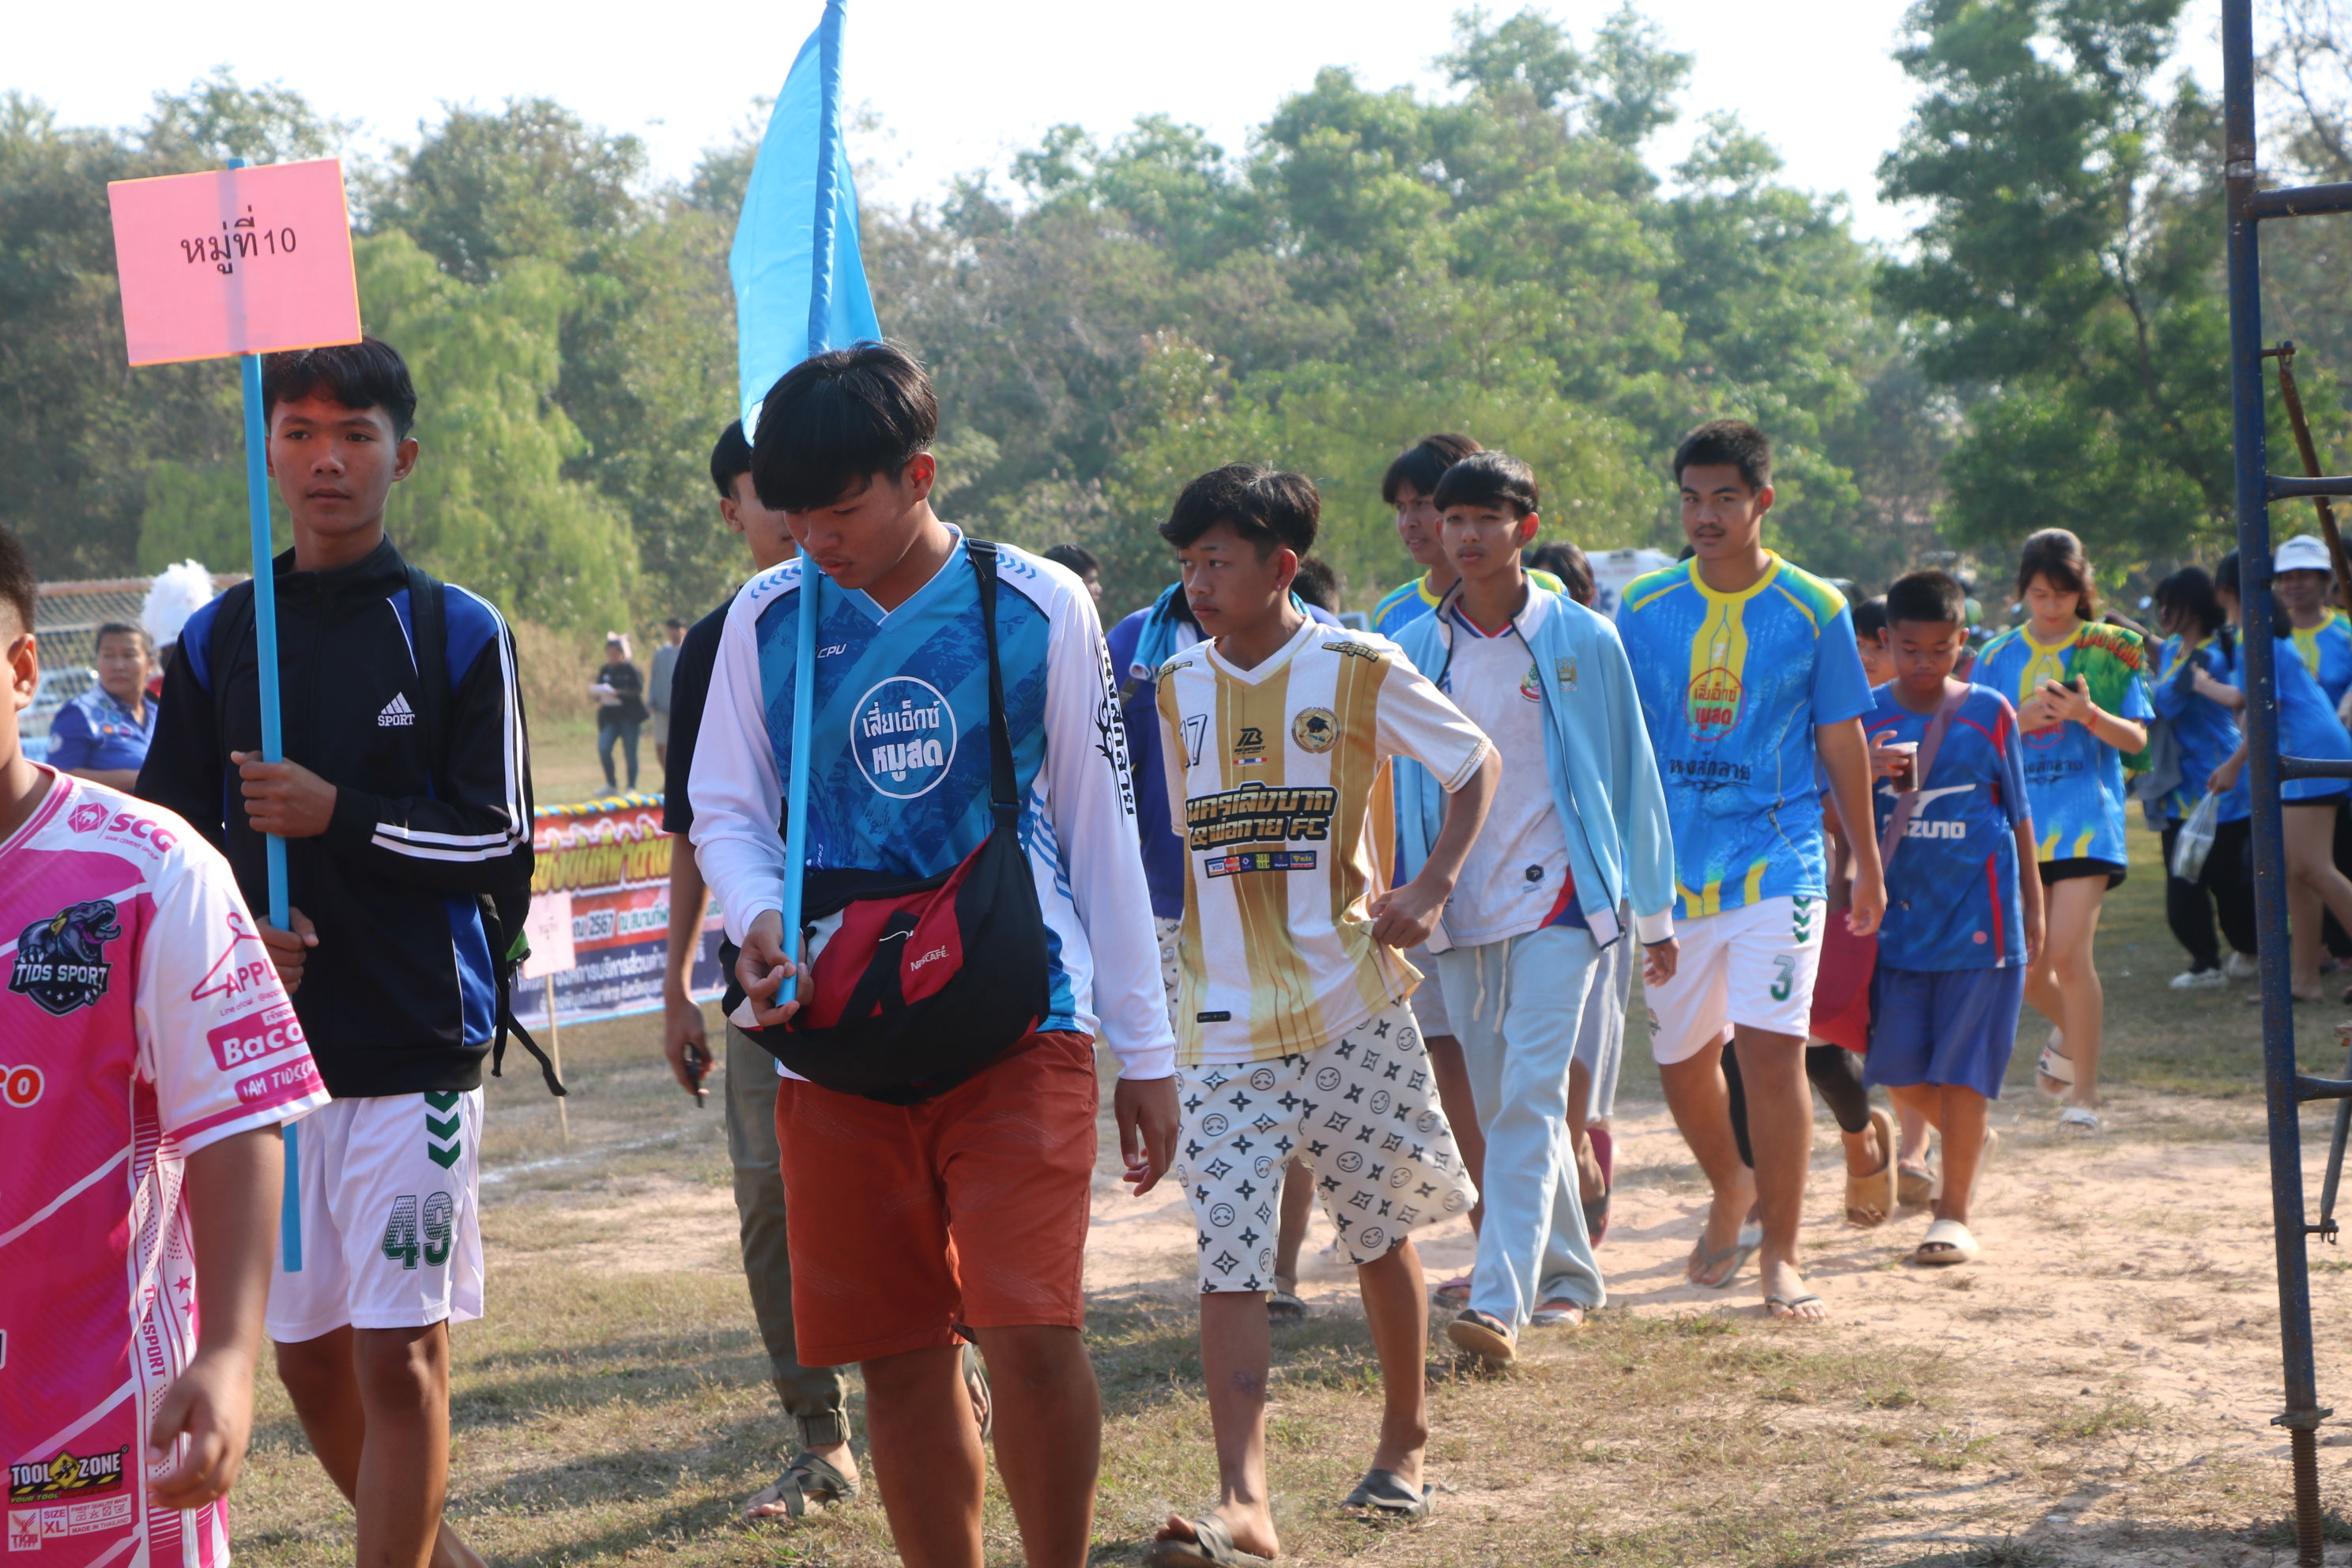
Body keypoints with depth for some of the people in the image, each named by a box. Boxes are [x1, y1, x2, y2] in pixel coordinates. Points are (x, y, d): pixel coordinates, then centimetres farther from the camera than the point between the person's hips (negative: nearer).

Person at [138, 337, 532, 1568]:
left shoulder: (458, 634, 1)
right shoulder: (215, 641, 10)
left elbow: (498, 840, -3)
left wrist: (338, 815, -15)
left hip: (416, 1046, -4)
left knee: (400, 1354, -8)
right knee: (305, 1355, 11)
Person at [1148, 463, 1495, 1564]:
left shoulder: (1359, 672, -4)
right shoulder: (1176, 688, 6)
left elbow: (1476, 765, 6)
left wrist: (1431, 888, -6)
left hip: (1352, 1002, -2)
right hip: (1225, 1020, 2)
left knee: (1381, 1234, 10)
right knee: (1227, 1255, -10)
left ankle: (1405, 1443, 32)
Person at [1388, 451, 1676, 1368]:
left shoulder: (1580, 640, 0)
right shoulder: (1414, 652, 7)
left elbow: (1630, 773, 5)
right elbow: (1394, 785, 13)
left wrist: (1654, 912, 6)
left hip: (1556, 894, -4)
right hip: (1460, 909, 4)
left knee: (1531, 1099, -14)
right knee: (1501, 1107, 9)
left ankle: (1501, 1301, -23)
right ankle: (1568, 1278, 24)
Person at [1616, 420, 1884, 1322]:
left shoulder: (1814, 611, 0)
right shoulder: (1642, 609, 5)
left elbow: (1840, 745, 7)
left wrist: (1868, 865, 11)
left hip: (1778, 864, -3)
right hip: (1669, 867, 3)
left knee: (1770, 1046, -15)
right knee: (1681, 1063, 12)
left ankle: (1780, 1255, -6)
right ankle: (1733, 1192, 40)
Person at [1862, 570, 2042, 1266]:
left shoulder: (1988, 713, 1)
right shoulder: (1867, 715, 3)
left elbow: (2017, 812, 9)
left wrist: (2032, 901, 11)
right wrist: (1868, 776, -21)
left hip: (1977, 913, -2)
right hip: (1899, 914, 2)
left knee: (1962, 1069, -2)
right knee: (1898, 1065, 5)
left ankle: (1954, 1215, 4)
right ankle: (1968, 1137, 35)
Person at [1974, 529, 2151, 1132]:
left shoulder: (2109, 650, 2)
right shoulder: (1998, 657, 9)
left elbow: (2136, 740, 0)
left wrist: (2088, 714, -19)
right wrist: (2022, 719, -12)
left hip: (2085, 818, -3)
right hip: (2018, 821, 3)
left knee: (2069, 953, -17)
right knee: (2026, 966, 6)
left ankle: (2085, 1091, -7)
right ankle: (2070, 1030, 39)